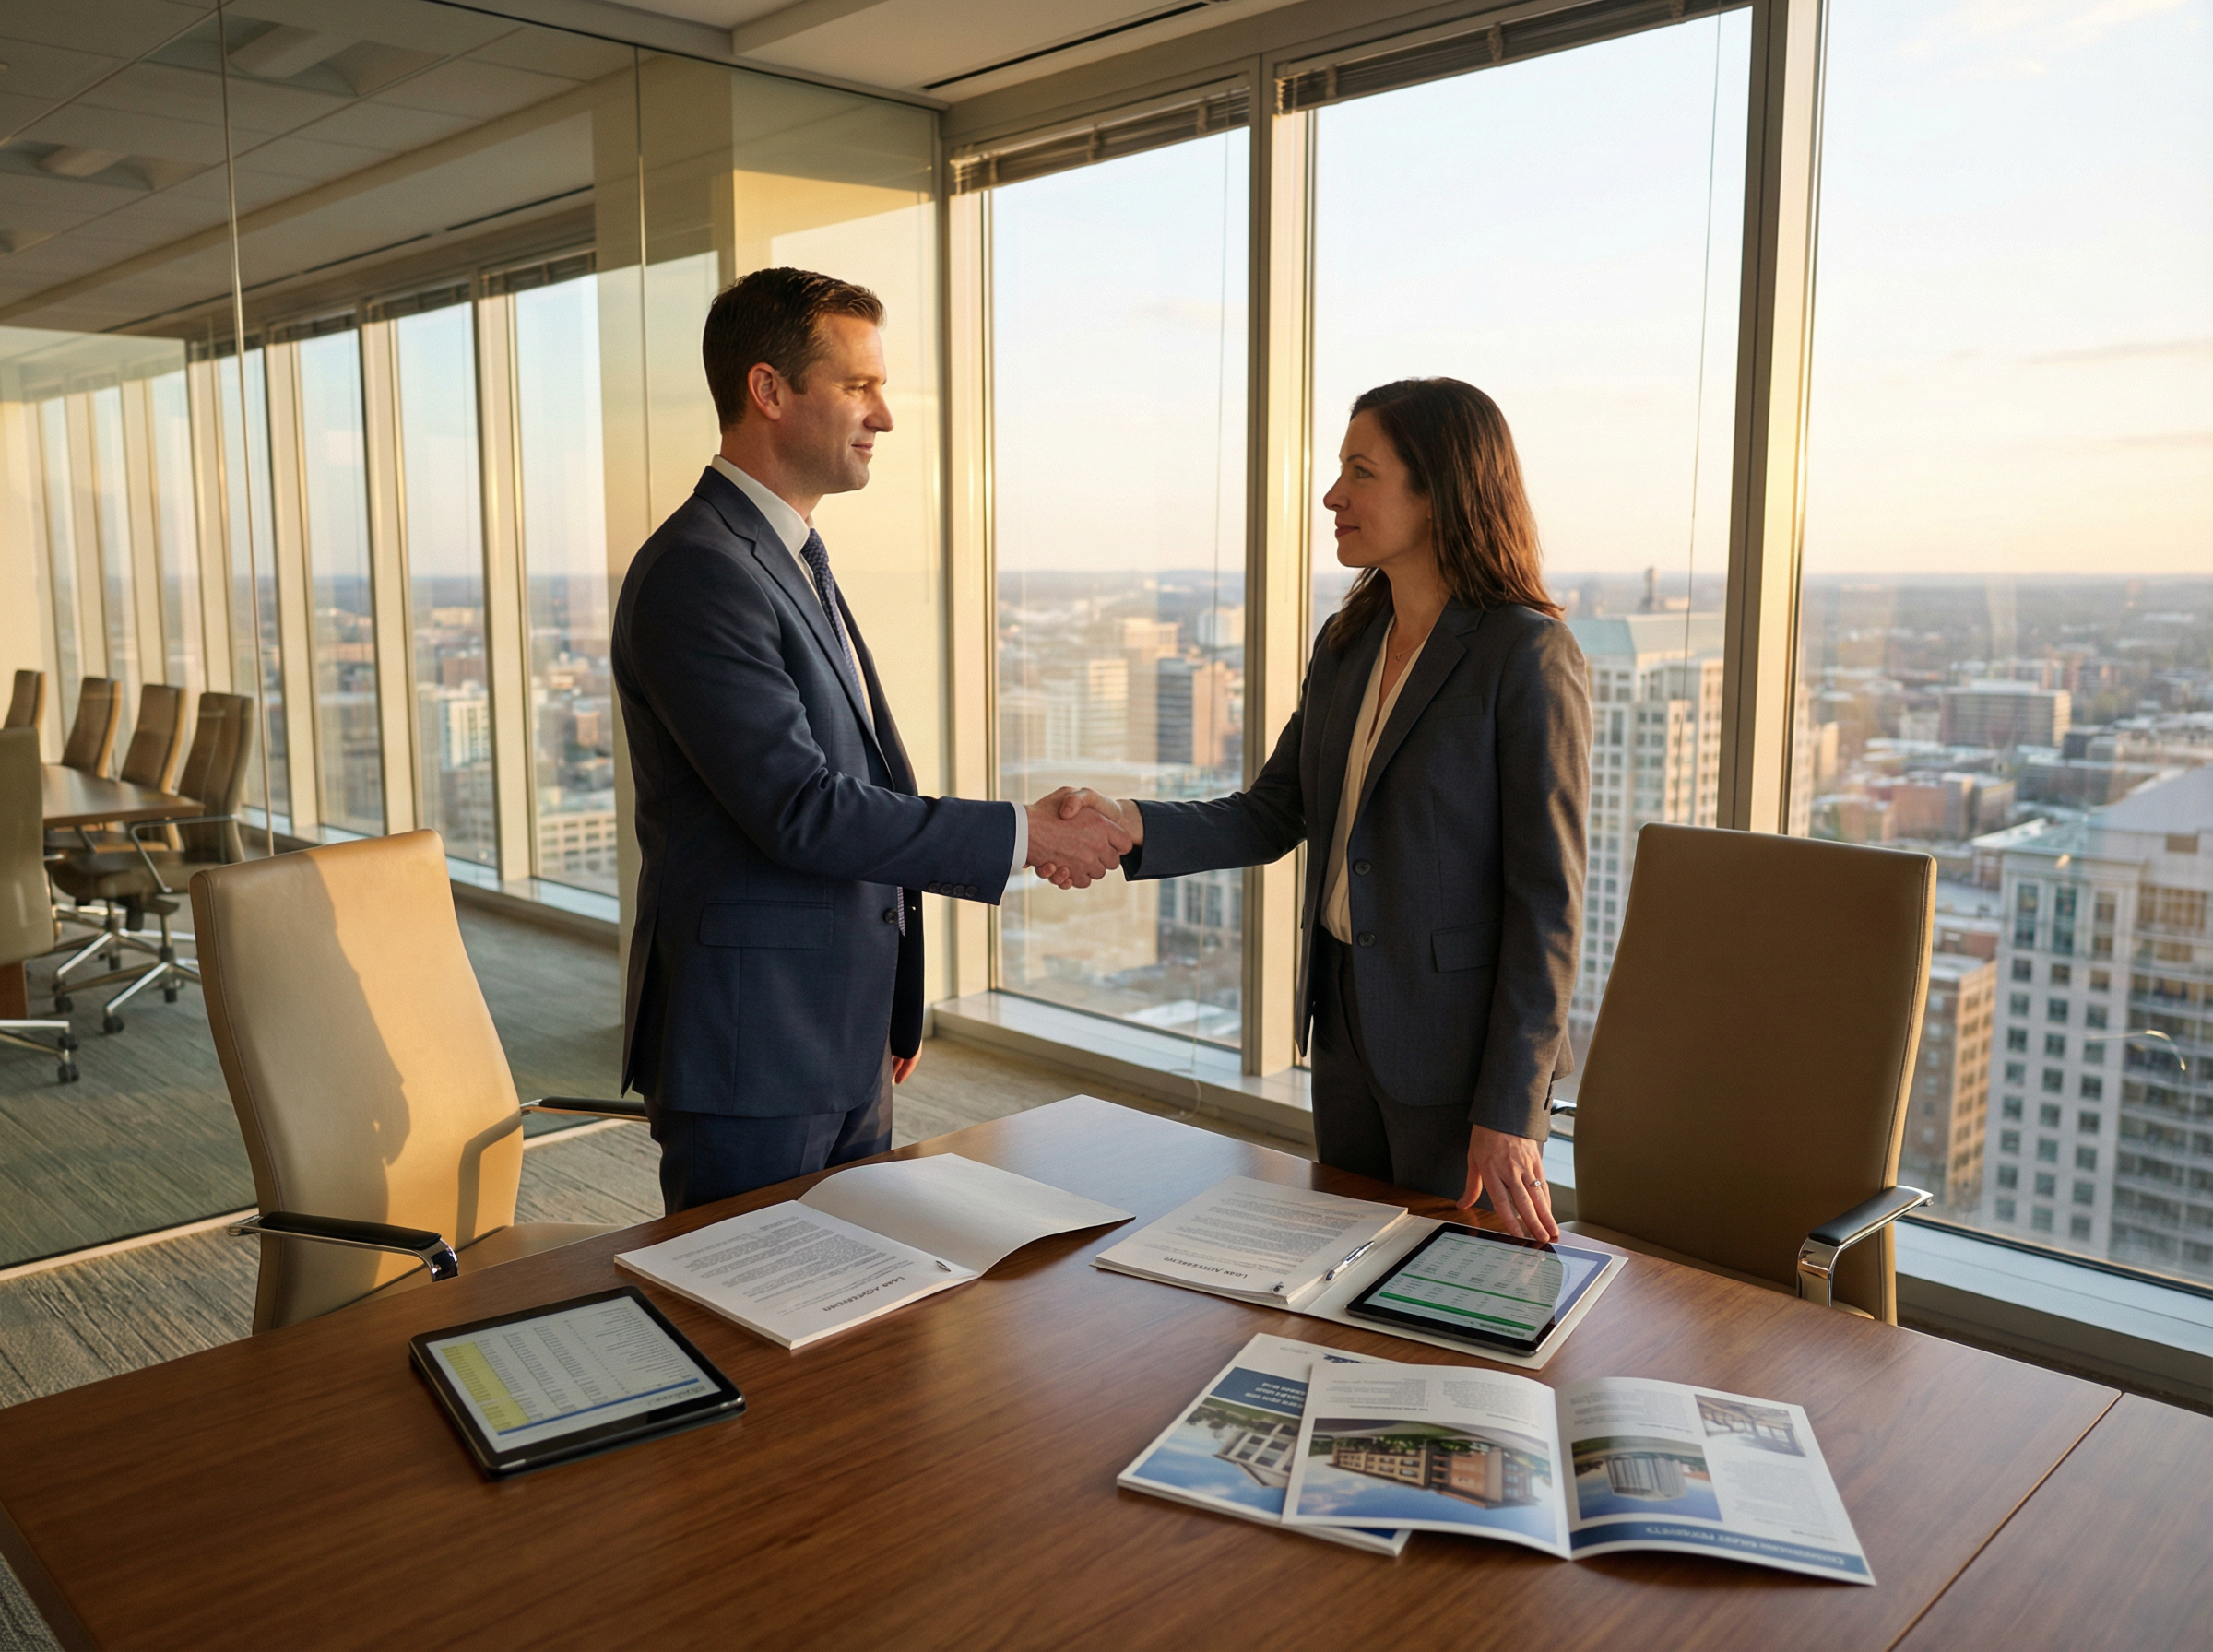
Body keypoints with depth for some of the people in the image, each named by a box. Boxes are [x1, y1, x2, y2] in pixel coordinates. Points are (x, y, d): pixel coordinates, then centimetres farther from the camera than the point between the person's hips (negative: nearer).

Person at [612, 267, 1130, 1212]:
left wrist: (892, 1008, 21)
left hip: (845, 1047, 9)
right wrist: (1022, 835, -18)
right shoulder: (695, 572, -18)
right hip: (750, 1056, -9)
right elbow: (800, 810, -24)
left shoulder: (793, 560, 14)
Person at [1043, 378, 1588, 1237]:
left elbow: (1547, 895, -16)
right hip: (1346, 1020, 7)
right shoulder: (1346, 643, 8)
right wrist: (1132, 826, -12)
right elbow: (1270, 816, 6)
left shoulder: (1529, 658, -15)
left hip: (1460, 1043, -7)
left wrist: (1510, 1107, -17)